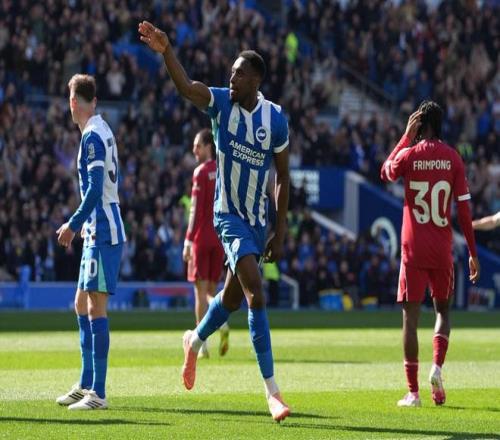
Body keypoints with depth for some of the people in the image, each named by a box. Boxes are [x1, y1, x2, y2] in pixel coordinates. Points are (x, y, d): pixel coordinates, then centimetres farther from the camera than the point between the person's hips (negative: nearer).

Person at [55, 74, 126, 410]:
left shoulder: (93, 136, -14)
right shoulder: (101, 131, 15)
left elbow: (95, 189, -20)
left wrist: (73, 225, -13)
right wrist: (80, 225, 25)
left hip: (102, 231, -10)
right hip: (98, 231, 10)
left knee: (96, 306, -10)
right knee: (82, 305, 15)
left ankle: (98, 393, -11)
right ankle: (86, 385, 22)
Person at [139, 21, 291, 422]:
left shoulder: (276, 118, -6)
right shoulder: (221, 102, -9)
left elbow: (283, 177, 2)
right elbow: (186, 87, -29)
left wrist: (280, 232, -1)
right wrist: (166, 52, -47)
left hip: (258, 218, 3)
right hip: (229, 215, -3)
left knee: (233, 298, 15)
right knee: (255, 291, -19)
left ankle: (196, 341, 48)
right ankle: (271, 389, -19)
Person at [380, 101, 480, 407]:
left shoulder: (408, 155, -4)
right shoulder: (453, 158, -2)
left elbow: (386, 172, 19)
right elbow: (464, 209, -2)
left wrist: (406, 138, 20)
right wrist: (473, 253, 4)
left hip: (413, 247, -1)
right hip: (443, 249, 1)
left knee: (411, 316, 1)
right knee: (443, 310, 19)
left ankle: (413, 391, -3)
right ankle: (437, 367, -6)